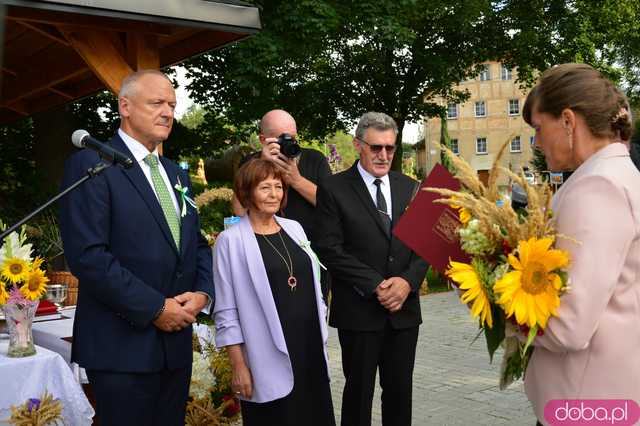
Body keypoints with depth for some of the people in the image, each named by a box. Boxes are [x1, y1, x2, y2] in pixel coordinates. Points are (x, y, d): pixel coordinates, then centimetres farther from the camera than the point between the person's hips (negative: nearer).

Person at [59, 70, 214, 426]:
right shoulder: (91, 164, -9)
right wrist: (154, 308, -17)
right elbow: (87, 254, -18)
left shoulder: (177, 175, 15)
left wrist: (202, 292, -2)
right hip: (123, 346, -7)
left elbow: (197, 244, 18)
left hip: (177, 342, 7)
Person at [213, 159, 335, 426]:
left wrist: (321, 337, 14)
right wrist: (238, 366, -11)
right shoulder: (231, 240, -8)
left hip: (310, 346, 5)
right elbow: (226, 311, -8)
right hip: (269, 355, -5)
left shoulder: (294, 228, 8)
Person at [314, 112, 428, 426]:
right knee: (359, 390, 9)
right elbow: (330, 249, -11)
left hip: (405, 308, 4)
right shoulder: (334, 188, -4)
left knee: (400, 391, 13)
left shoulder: (411, 188, 10)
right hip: (359, 310, -4)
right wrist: (375, 286, -15)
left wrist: (407, 281, -11)